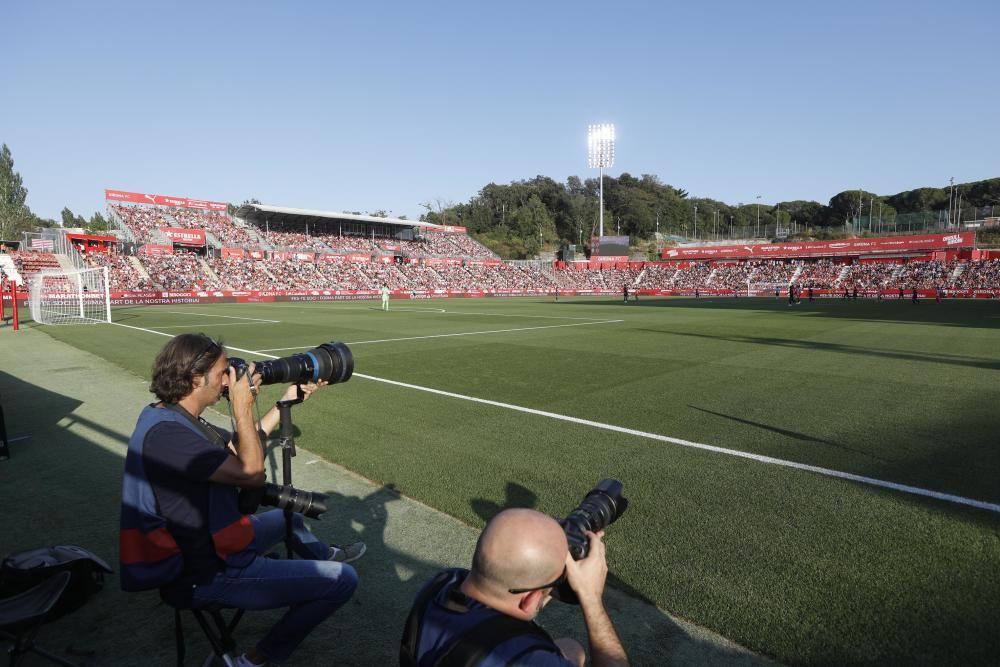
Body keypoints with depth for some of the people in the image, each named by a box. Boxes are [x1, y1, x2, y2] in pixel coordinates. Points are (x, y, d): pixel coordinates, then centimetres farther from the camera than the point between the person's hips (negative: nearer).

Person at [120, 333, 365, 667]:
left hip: (206, 544, 10)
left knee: (288, 516, 34)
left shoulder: (174, 416, 2)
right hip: (209, 575, -10)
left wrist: (287, 401, 7)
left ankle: (324, 554, 63)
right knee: (342, 580, -10)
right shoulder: (167, 433, -30)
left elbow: (238, 446, 13)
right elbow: (251, 472, -28)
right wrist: (242, 408, -19)